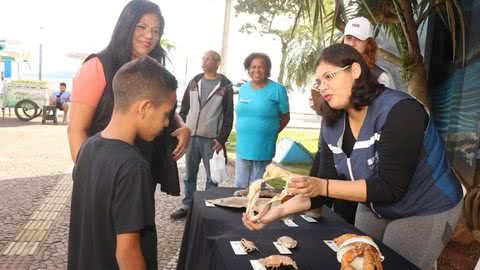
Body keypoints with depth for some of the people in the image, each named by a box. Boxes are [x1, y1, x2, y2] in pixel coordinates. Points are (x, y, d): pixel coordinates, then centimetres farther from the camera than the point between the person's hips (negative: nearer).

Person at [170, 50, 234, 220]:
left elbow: (229, 116, -4)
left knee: (212, 177, 2)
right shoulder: (194, 82, 11)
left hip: (211, 140, -4)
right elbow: (184, 108, 14)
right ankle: (187, 206, 22)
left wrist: (221, 139, -10)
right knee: (189, 175, 11)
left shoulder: (225, 86, -1)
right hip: (191, 137, 4)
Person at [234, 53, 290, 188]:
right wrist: (244, 133, 10)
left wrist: (269, 133, -1)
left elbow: (285, 117, 0)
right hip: (242, 147, 5)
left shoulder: (277, 90, -7)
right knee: (239, 187, 13)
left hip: (263, 149, -4)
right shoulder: (243, 89, 9)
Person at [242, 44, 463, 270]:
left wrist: (322, 186, -38)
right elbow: (324, 187, -8)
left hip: (426, 211, -5)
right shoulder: (332, 125, -7)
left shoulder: (399, 111, -27)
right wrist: (279, 210, -22)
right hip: (375, 208, 6)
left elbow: (391, 188, -31)